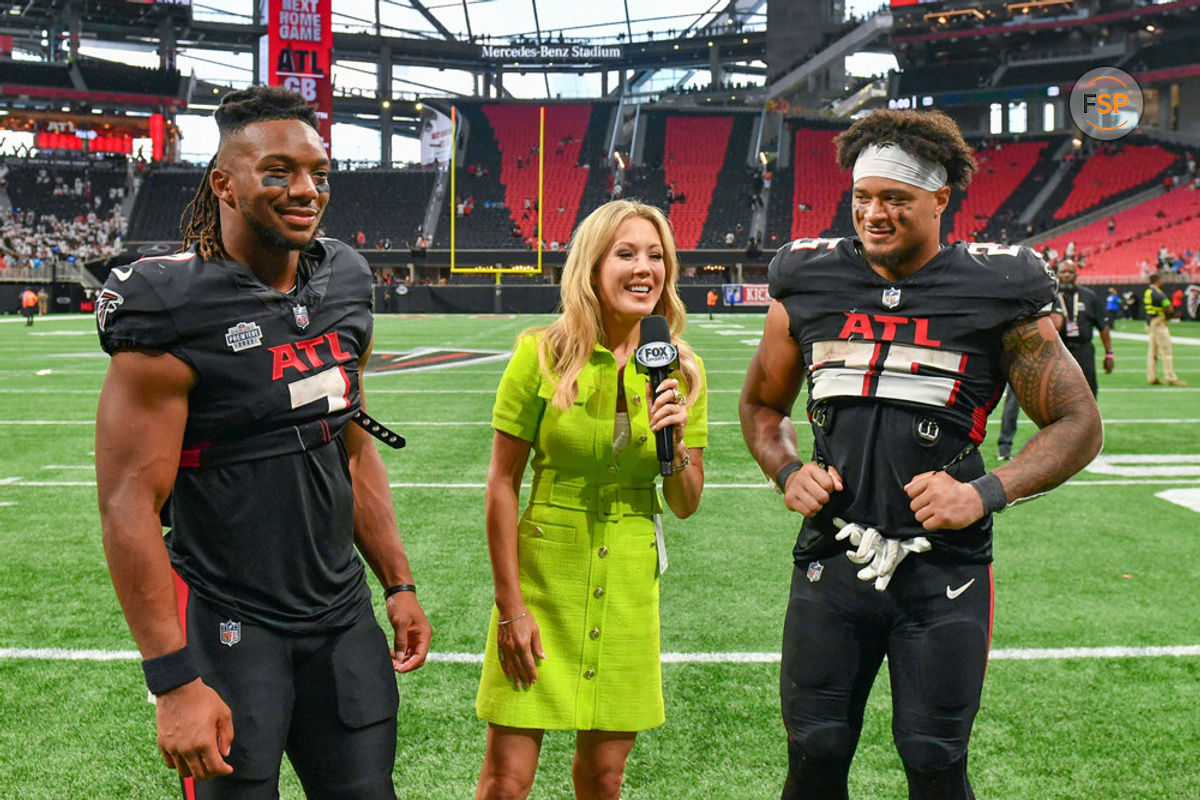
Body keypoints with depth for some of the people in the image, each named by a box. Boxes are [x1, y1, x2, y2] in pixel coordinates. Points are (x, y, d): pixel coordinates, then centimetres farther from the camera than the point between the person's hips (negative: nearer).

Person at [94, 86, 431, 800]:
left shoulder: (344, 289, 6)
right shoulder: (176, 312, -15)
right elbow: (130, 505, -17)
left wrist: (399, 584, 14)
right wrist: (175, 679, -20)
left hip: (342, 614, 6)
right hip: (229, 626, -6)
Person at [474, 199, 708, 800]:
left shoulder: (679, 369, 1)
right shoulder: (543, 354, -9)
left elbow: (685, 505, 6)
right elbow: (502, 484, -6)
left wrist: (675, 445, -15)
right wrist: (510, 608, -9)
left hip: (628, 586, 3)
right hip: (543, 576, -3)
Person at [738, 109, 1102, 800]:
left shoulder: (995, 293, -4)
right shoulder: (809, 285, 5)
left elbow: (1079, 424, 0)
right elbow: (762, 405, 19)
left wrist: (986, 493, -15)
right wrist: (788, 472, -1)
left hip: (943, 570, -2)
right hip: (832, 560, 3)